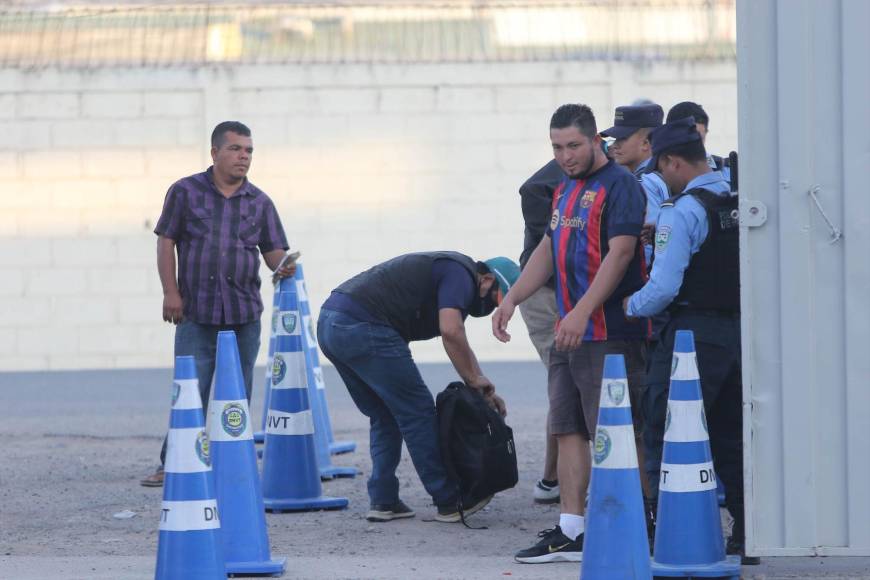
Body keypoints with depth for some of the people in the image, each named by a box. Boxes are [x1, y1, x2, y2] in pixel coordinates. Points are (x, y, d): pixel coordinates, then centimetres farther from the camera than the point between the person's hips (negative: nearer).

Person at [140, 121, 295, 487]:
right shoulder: (185, 192, 3)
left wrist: (282, 266, -15)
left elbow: (273, 250, 9)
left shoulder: (260, 203, 10)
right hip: (196, 315, -3)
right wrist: (171, 292, -5)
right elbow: (166, 242, 3)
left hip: (244, 317, 3)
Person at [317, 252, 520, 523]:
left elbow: (460, 346, 35)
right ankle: (449, 502, 8)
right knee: (417, 412, 1)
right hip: (363, 327, -10)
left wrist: (484, 390, 28)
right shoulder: (460, 275, -3)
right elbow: (451, 331, -20)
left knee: (384, 417, 20)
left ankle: (383, 501, 16)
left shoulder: (447, 268, 27)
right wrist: (474, 379, -8)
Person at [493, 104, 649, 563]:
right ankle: (570, 532, 10)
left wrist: (582, 312, -25)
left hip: (608, 333, -9)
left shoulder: (619, 186, -10)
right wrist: (512, 298, 17)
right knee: (568, 430, 7)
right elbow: (548, 249, 26)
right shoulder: (565, 190, 18)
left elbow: (620, 252, -19)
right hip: (569, 333, 9)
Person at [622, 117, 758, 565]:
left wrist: (631, 306, 0)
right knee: (731, 438, 15)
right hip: (741, 329, 8)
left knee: (664, 438, 1)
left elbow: (663, 287, -21)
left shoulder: (681, 212, -15)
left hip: (694, 332, -8)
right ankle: (747, 536, 15)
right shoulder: (740, 202, 8)